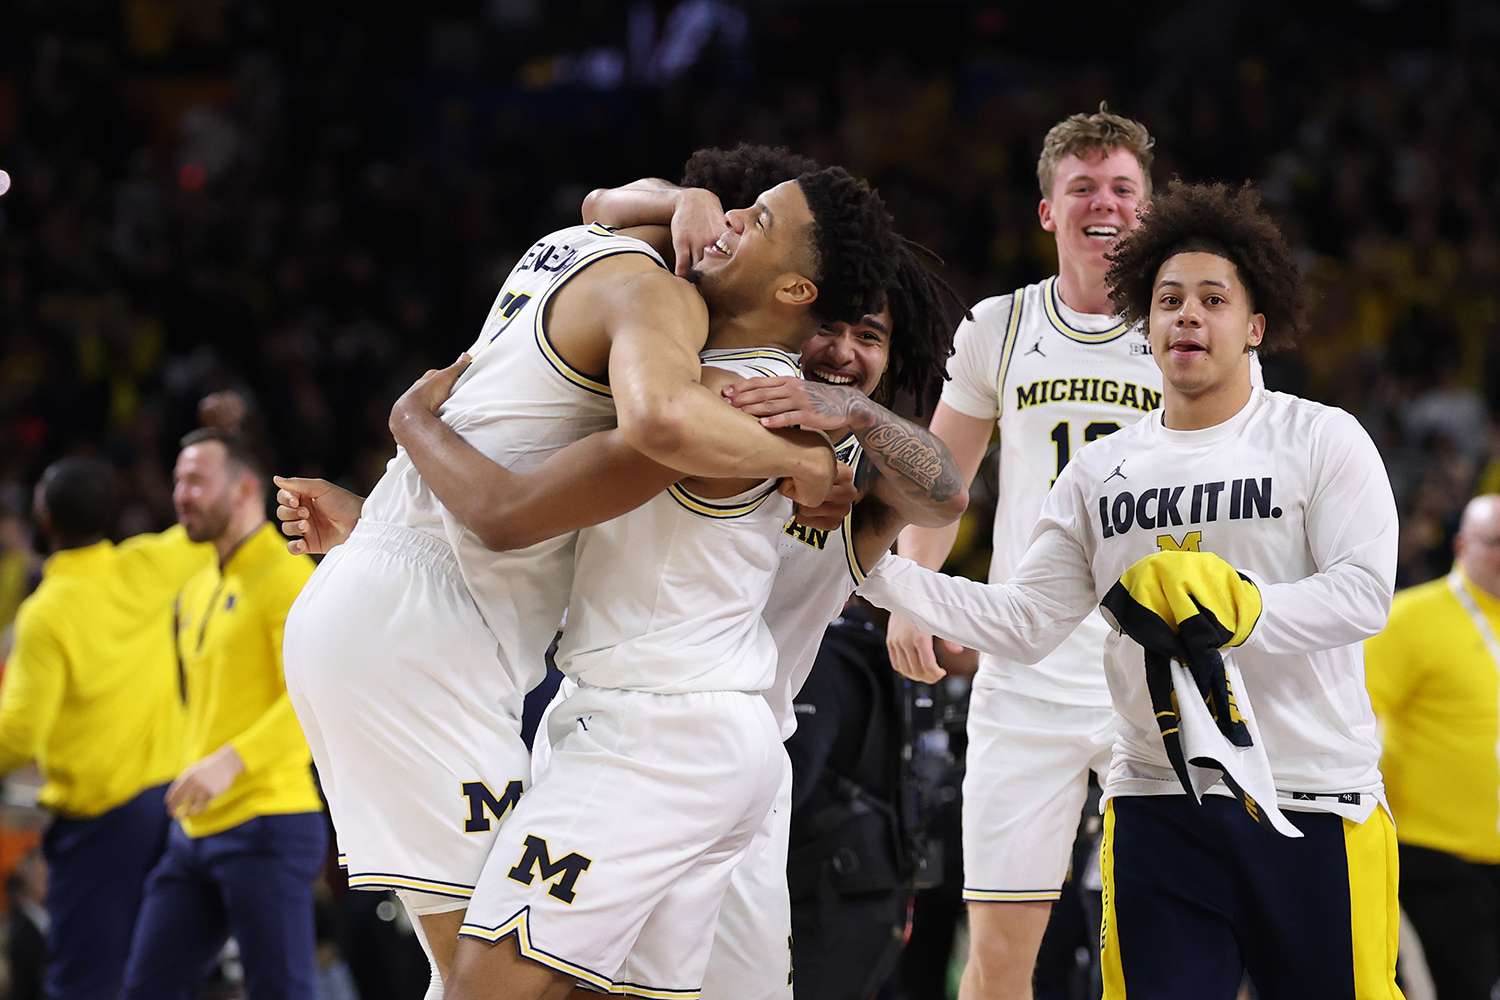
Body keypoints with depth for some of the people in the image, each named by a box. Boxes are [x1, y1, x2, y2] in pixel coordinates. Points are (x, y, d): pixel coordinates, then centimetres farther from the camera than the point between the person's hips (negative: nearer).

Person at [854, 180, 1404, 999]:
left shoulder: (1321, 440, 1)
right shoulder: (1101, 471, 13)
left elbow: (1364, 592, -11)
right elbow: (1024, 623, 10)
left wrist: (1239, 609, -27)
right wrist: (877, 569, -1)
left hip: (1314, 805, -3)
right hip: (1158, 803, 3)